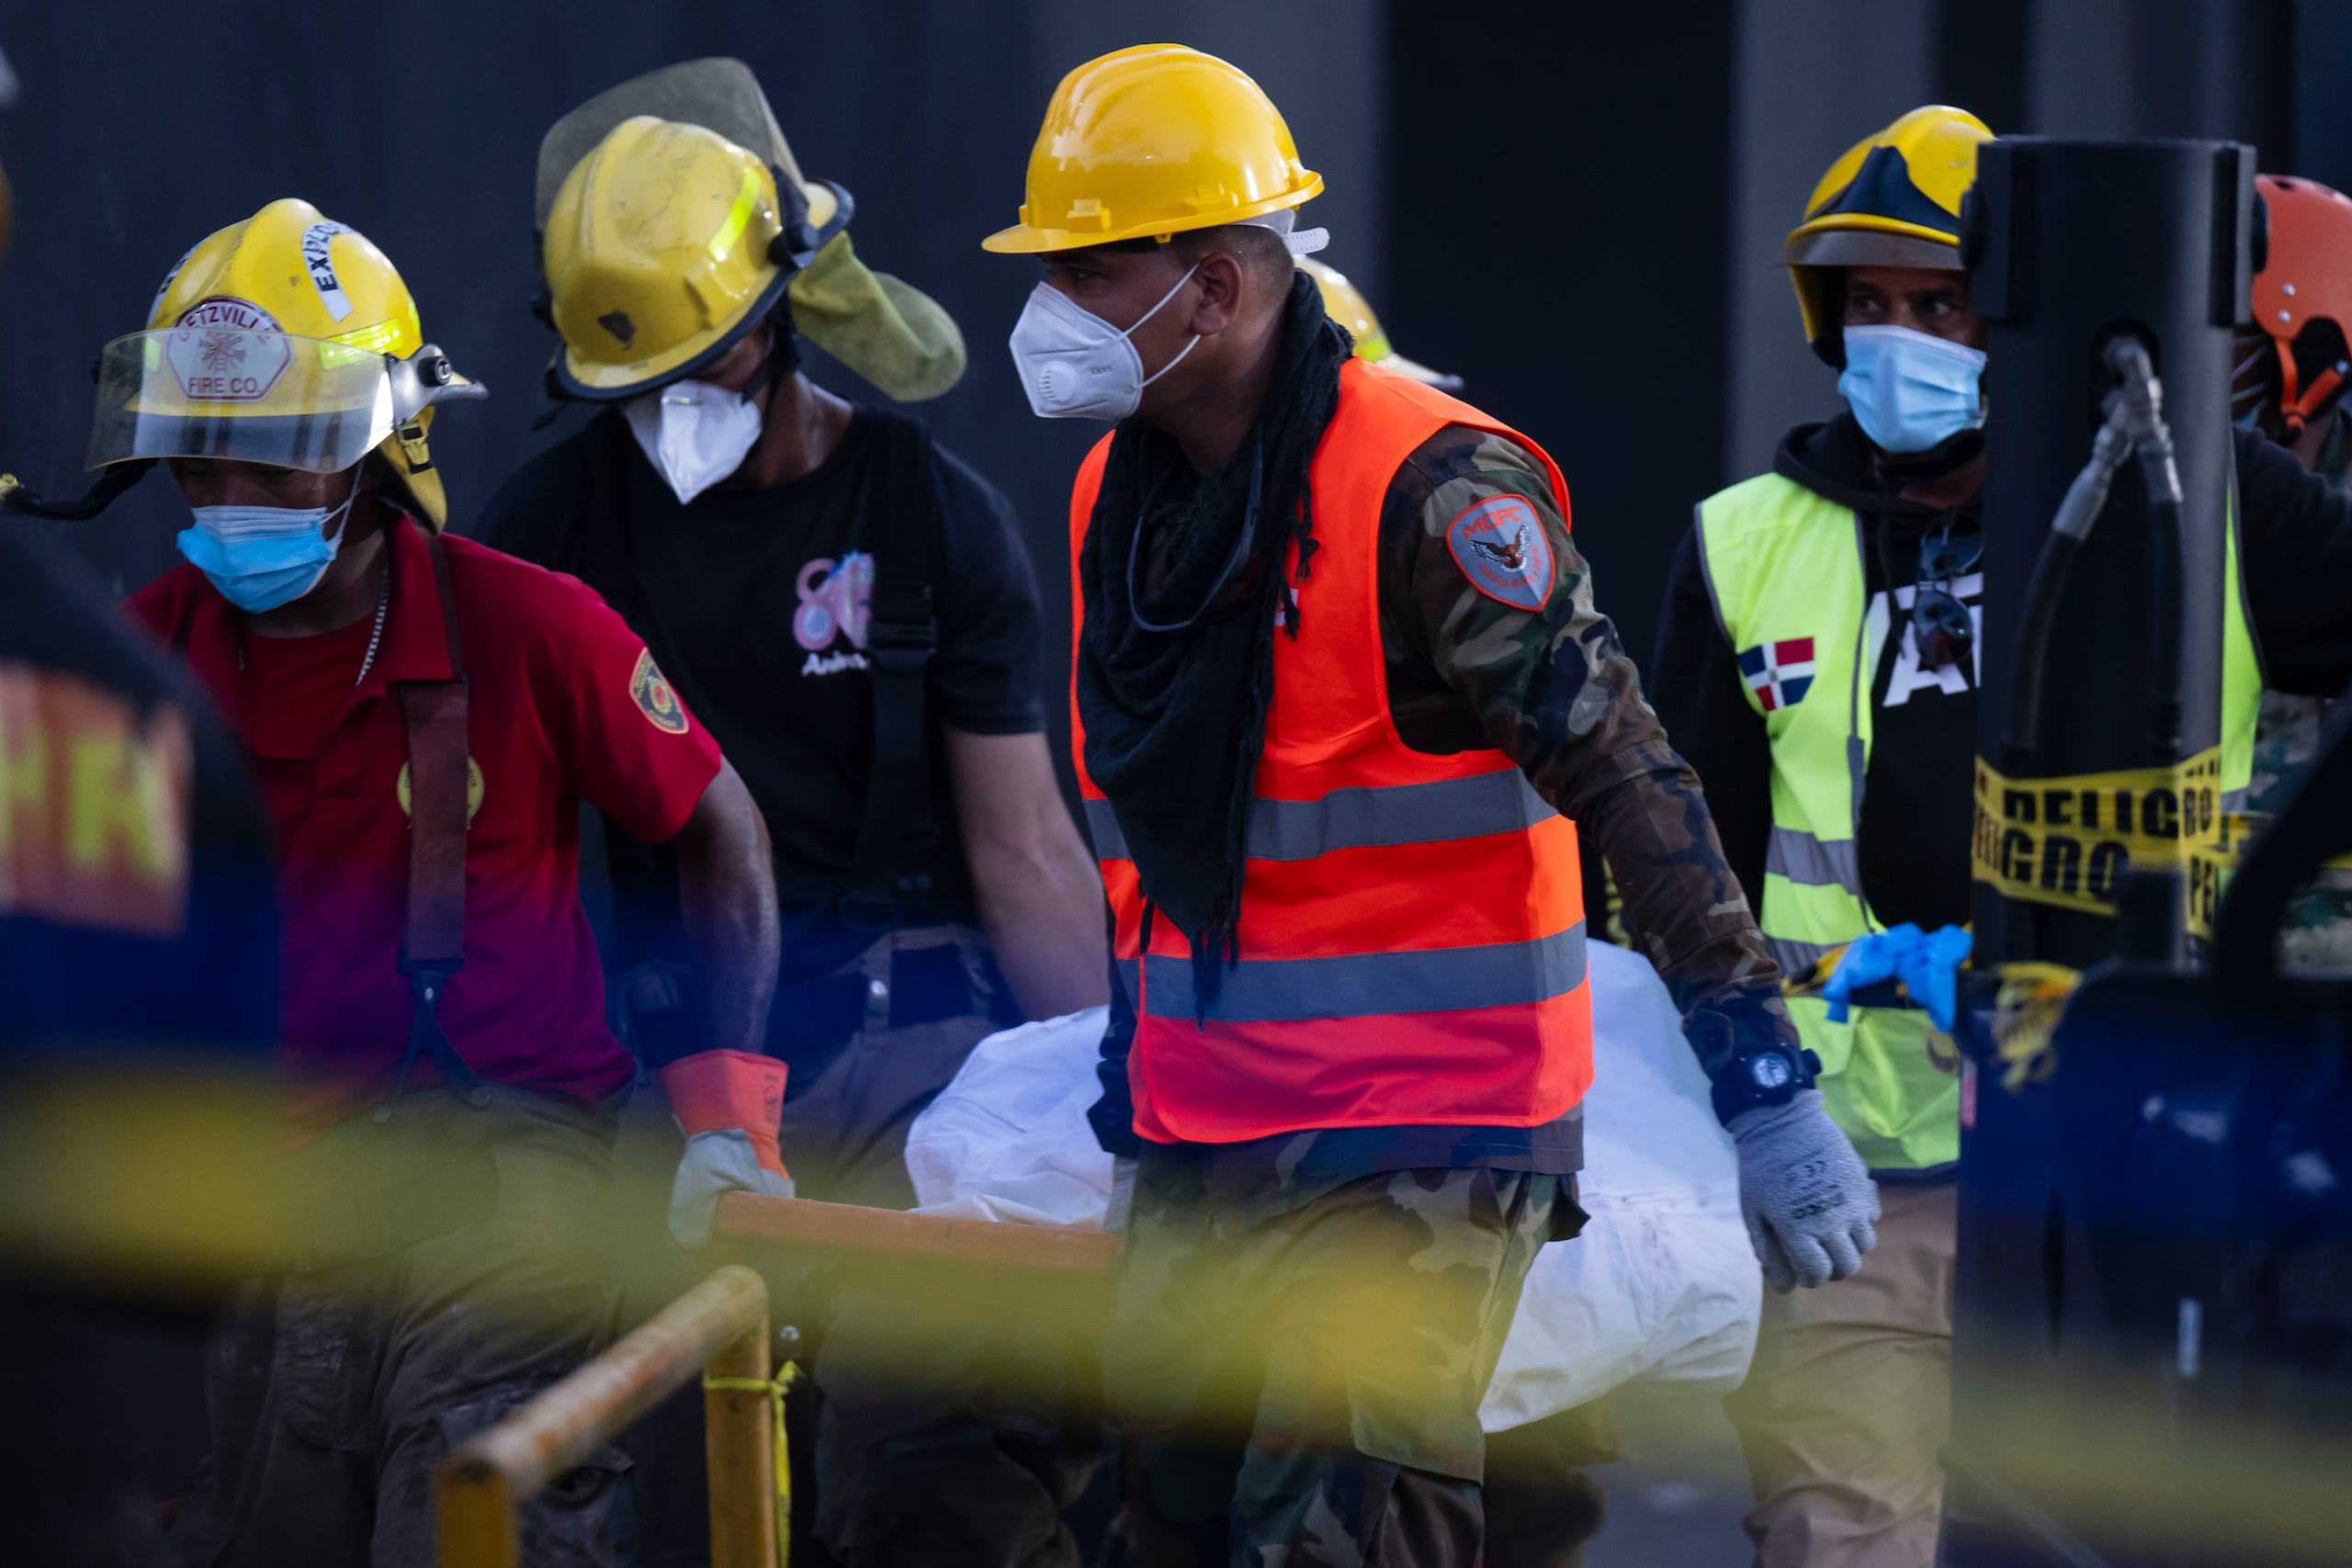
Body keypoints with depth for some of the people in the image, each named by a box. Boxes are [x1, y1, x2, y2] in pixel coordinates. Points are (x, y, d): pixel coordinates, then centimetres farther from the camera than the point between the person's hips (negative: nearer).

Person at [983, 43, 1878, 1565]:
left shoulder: (1430, 494, -18)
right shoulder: (1119, 497, 8)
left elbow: (1636, 791, -18)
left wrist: (1766, 1086, -20)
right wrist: (1128, 1047, 25)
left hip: (1421, 1151, -8)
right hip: (1201, 1142, 8)